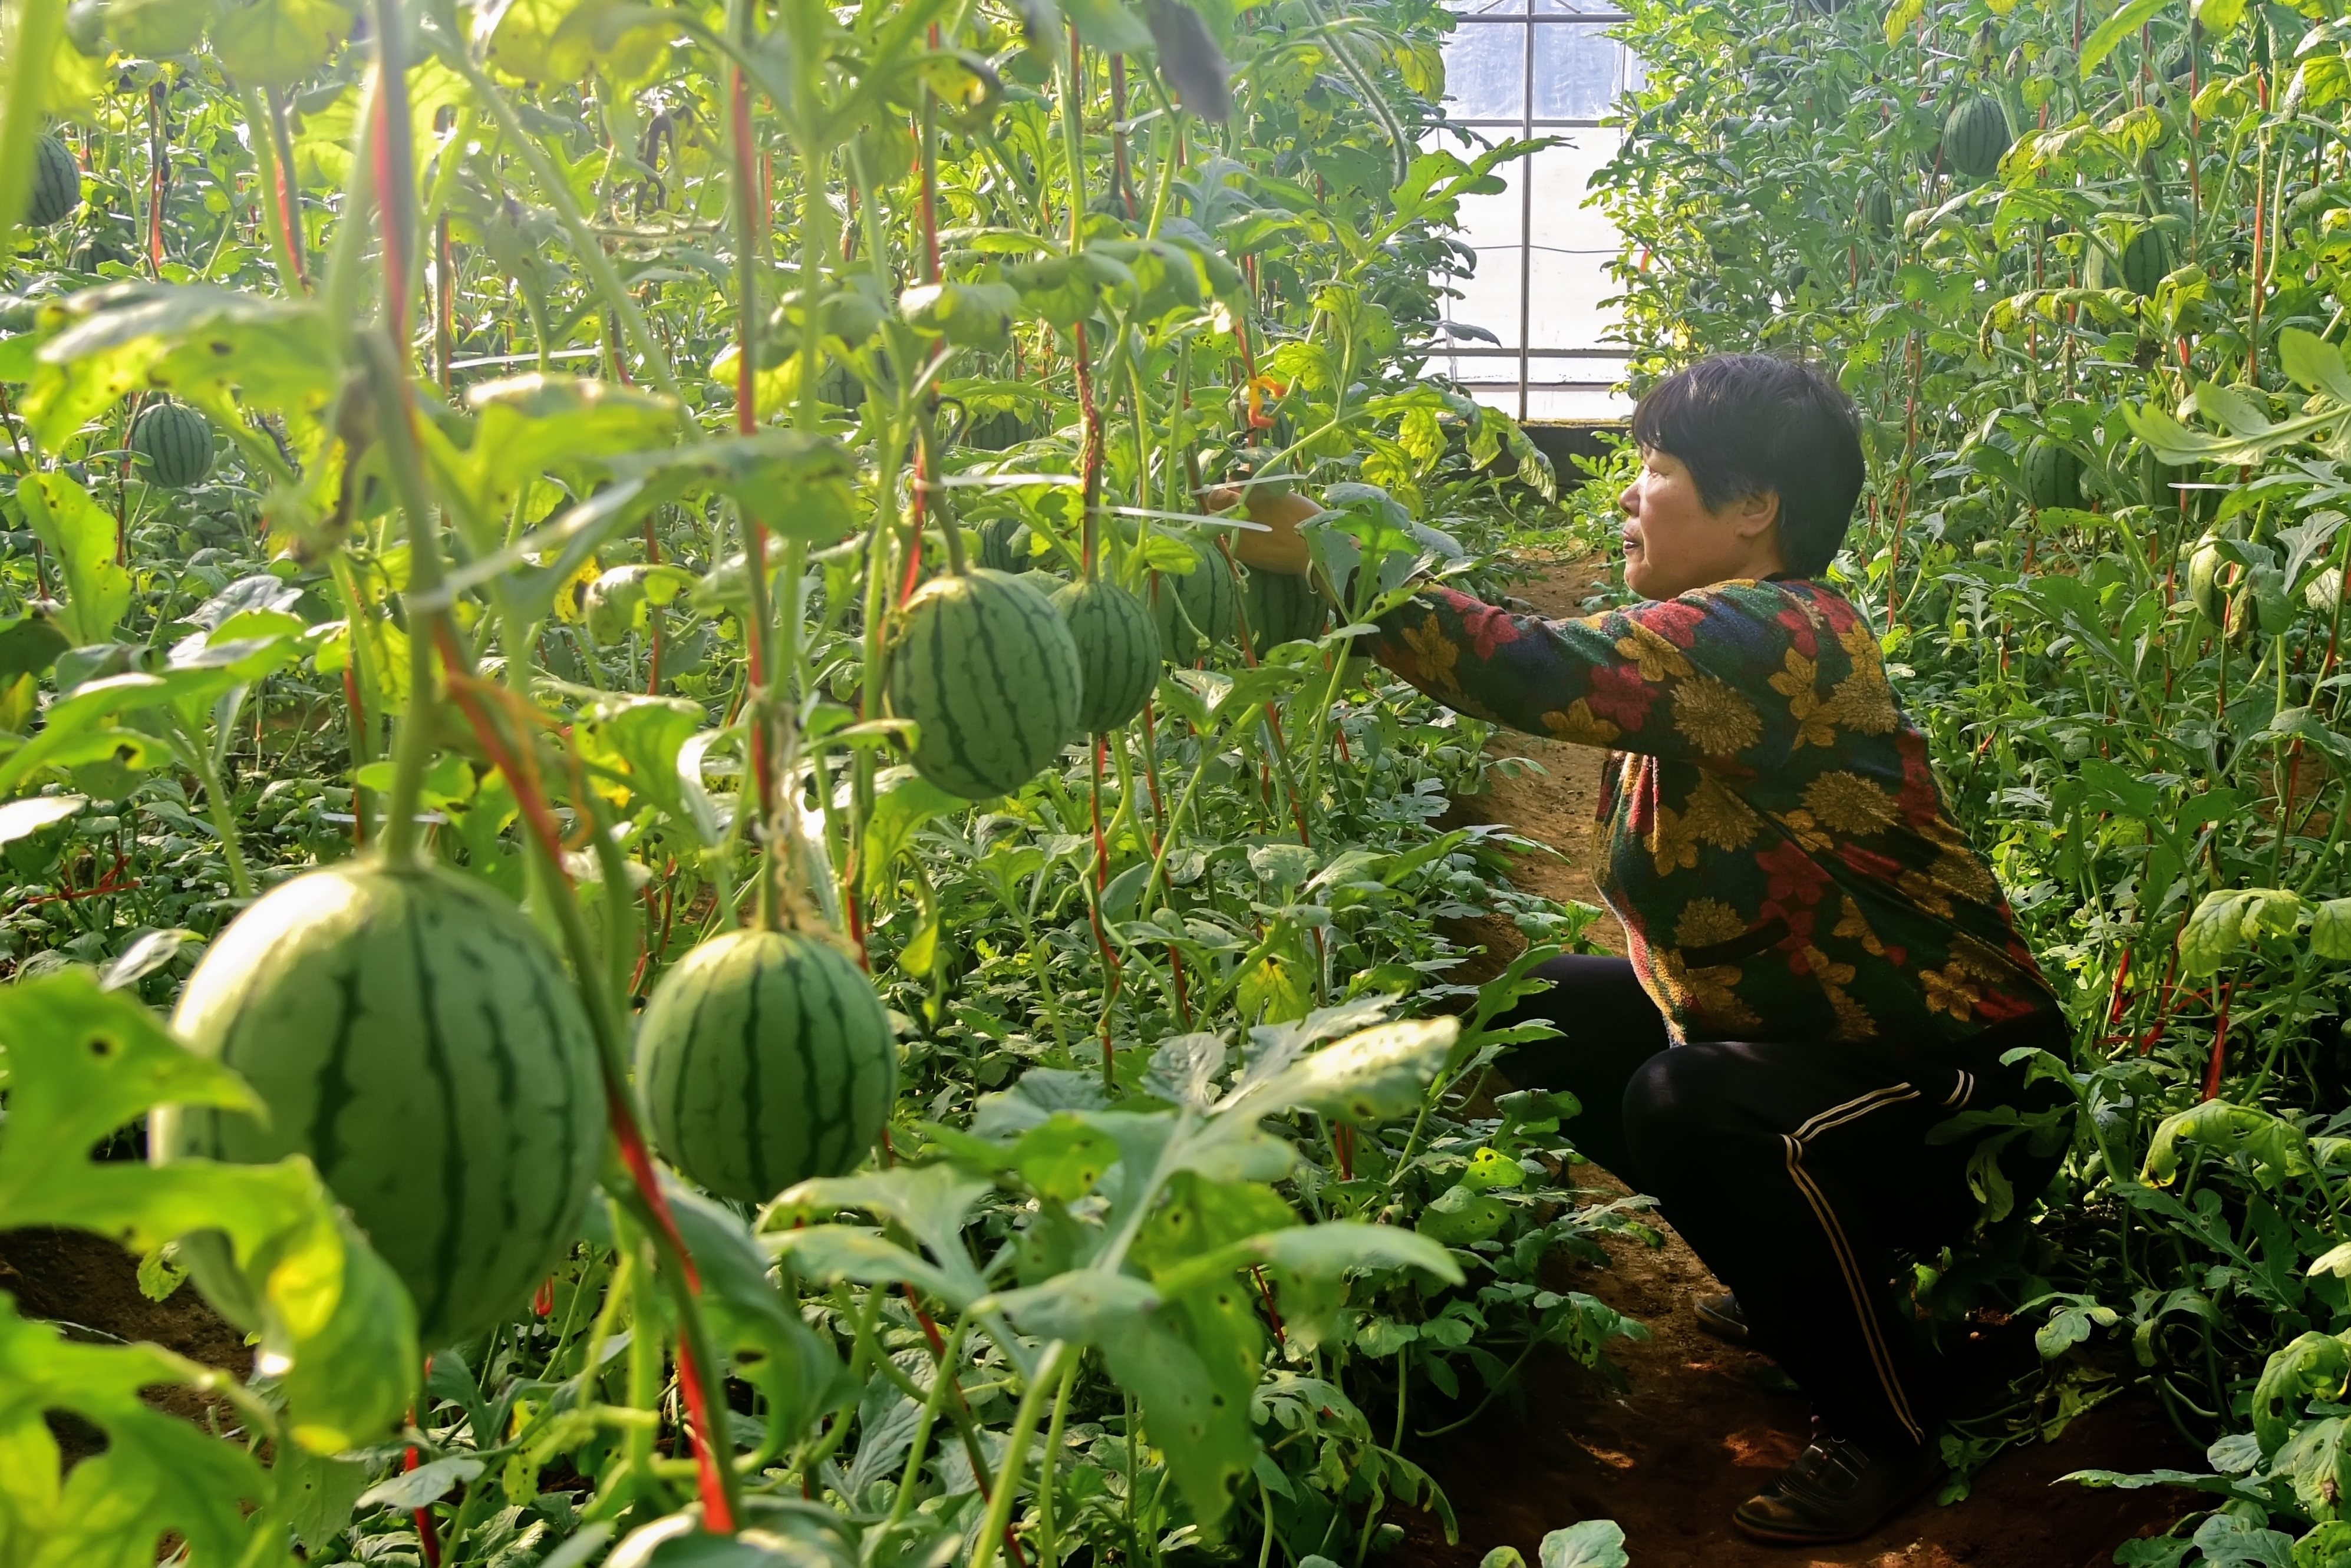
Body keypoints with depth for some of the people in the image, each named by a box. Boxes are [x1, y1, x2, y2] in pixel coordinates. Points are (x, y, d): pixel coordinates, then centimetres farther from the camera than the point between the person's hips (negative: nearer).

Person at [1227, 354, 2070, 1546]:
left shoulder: (1771, 638, -29)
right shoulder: (1735, 631, 6)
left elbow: (1535, 672, -39)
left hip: (1961, 1080, -10)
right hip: (1810, 1020, 10)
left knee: (1690, 1103, -34)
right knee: (1550, 1018, 6)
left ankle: (1886, 1429, -10)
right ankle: (1801, 1274, 23)